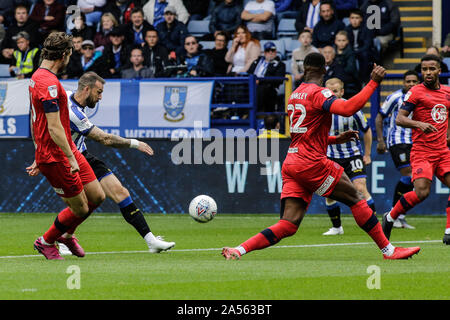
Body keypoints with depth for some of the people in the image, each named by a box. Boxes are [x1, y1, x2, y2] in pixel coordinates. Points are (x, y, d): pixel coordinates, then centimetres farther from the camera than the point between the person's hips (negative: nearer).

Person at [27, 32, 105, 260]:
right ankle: (46, 242, 21)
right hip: (56, 157, -10)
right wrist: (71, 159, -22)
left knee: (97, 196, 11)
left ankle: (66, 233, 32)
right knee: (80, 208, 0)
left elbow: (34, 121, 19)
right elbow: (54, 127, -25)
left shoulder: (37, 77, 12)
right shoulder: (49, 84, -21)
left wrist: (38, 157, 24)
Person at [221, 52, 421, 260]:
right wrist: (373, 83, -19)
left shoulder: (294, 95, 19)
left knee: (287, 226, 0)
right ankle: (388, 250, 9)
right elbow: (347, 109, -26)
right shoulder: (318, 93, -8)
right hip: (311, 163, -8)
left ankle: (238, 250, -14)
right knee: (355, 199, 6)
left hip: (291, 164, 8)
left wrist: (335, 139, 28)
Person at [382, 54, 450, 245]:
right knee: (421, 192, -19)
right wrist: (419, 124, -28)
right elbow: (399, 119, -12)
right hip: (422, 152, -6)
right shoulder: (415, 92, -5)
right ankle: (390, 218, 3)